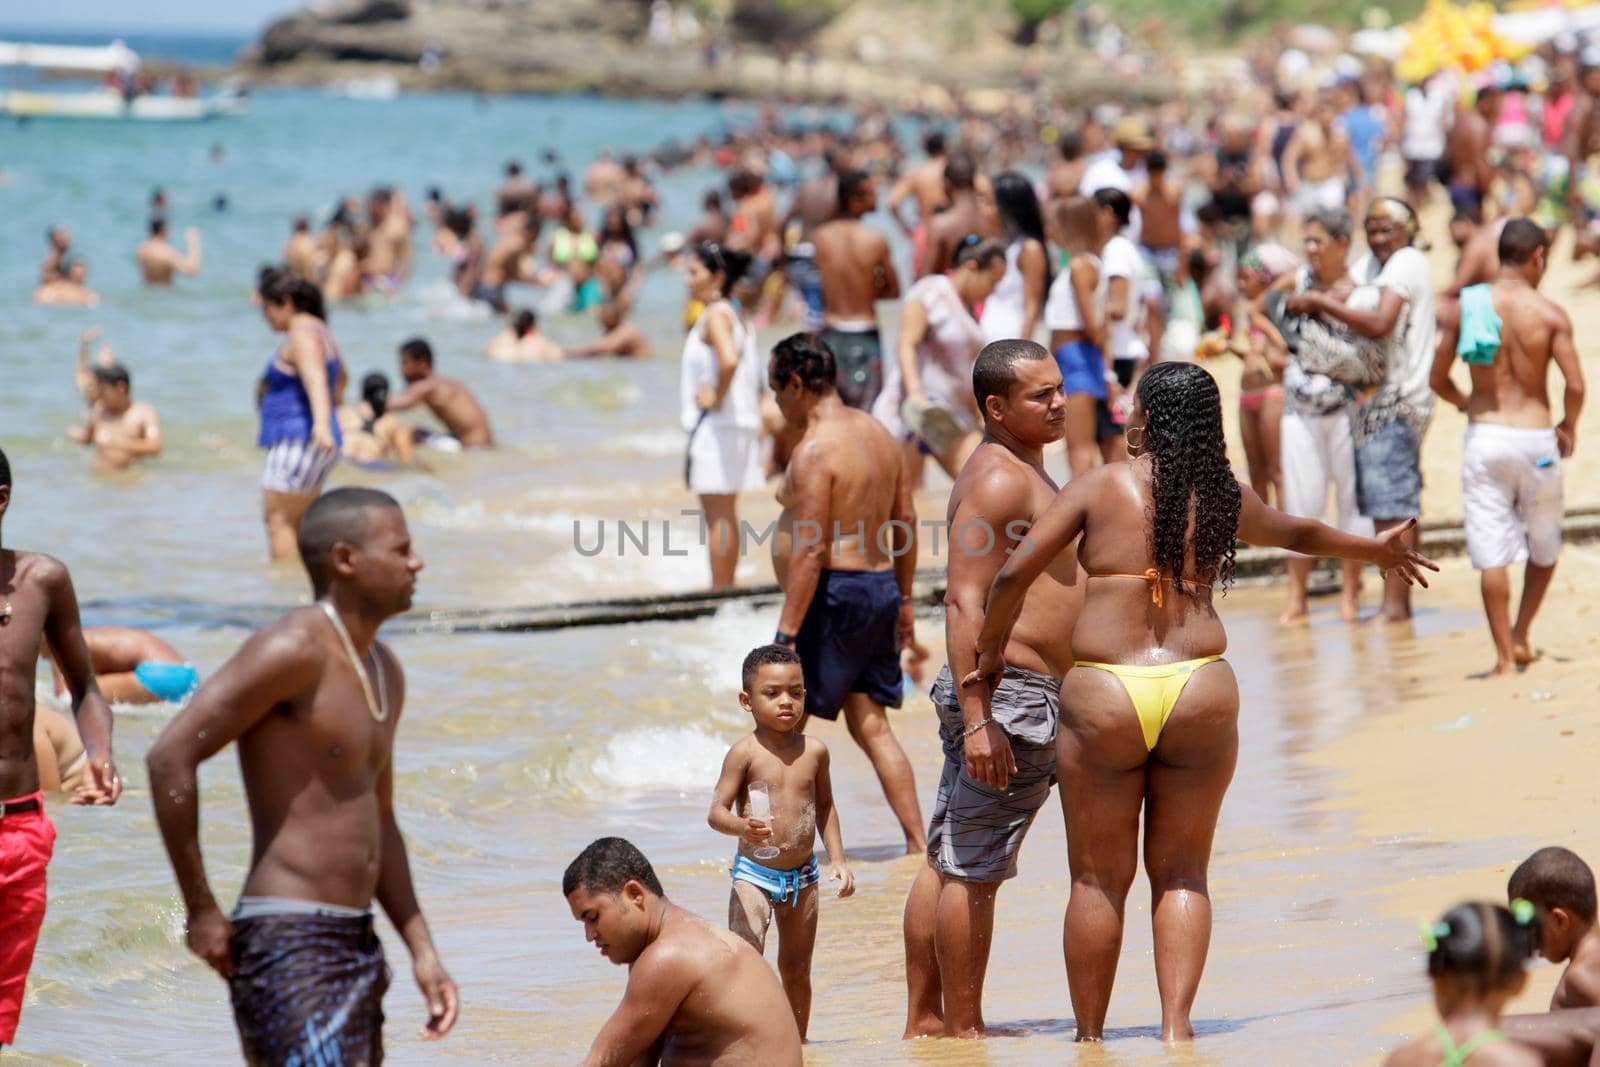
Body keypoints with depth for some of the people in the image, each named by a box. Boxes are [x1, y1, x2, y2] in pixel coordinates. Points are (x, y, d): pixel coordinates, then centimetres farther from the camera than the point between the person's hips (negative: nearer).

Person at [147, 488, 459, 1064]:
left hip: (357, 947, 10)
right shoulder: (295, 648, -14)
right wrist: (201, 912, -17)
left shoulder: (385, 672, 16)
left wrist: (423, 952, 18)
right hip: (289, 947, -10)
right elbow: (170, 756, -20)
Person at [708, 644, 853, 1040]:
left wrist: (837, 859, 11)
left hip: (803, 875, 4)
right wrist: (743, 826, -36)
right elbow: (716, 811, -15)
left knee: (796, 970, 14)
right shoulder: (745, 754, -10)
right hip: (754, 873, -4)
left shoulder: (814, 751, 3)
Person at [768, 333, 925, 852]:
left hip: (835, 594, -9)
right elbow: (906, 521, 17)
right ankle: (918, 843, 8)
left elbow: (810, 550, -21)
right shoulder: (878, 433, 12)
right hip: (881, 587, 9)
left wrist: (787, 632, -20)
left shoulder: (814, 450, -16)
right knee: (871, 725, 13)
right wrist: (903, 601, 25)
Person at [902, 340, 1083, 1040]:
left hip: (996, 696, 11)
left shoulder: (1020, 471, 20)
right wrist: (978, 718, -27)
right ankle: (964, 1030, -3)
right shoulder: (998, 477, -14)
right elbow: (965, 601, -21)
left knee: (948, 863, 12)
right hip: (1009, 693, -11)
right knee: (972, 869, -6)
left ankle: (924, 1021, 17)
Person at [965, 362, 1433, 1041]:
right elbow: (1297, 533, 29)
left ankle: (1089, 1037, 13)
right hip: (1199, 692, 2)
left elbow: (1013, 575, -4)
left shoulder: (1099, 488, 0)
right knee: (1181, 874, 13)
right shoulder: (1224, 499, 9)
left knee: (1098, 879, 8)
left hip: (1104, 698, -2)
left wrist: (989, 656, 12)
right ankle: (1176, 1024, 1)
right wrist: (1377, 550, 49)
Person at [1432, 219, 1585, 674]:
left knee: (1492, 553, 2)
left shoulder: (1464, 309, 0)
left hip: (1484, 437, 1)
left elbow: (1438, 379, 5)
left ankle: (1505, 657, 1)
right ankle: (1520, 636, 19)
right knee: (1544, 549, 20)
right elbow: (1575, 385, -12)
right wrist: (1568, 427, 7)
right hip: (1535, 438, -1)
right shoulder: (1549, 313, -7)